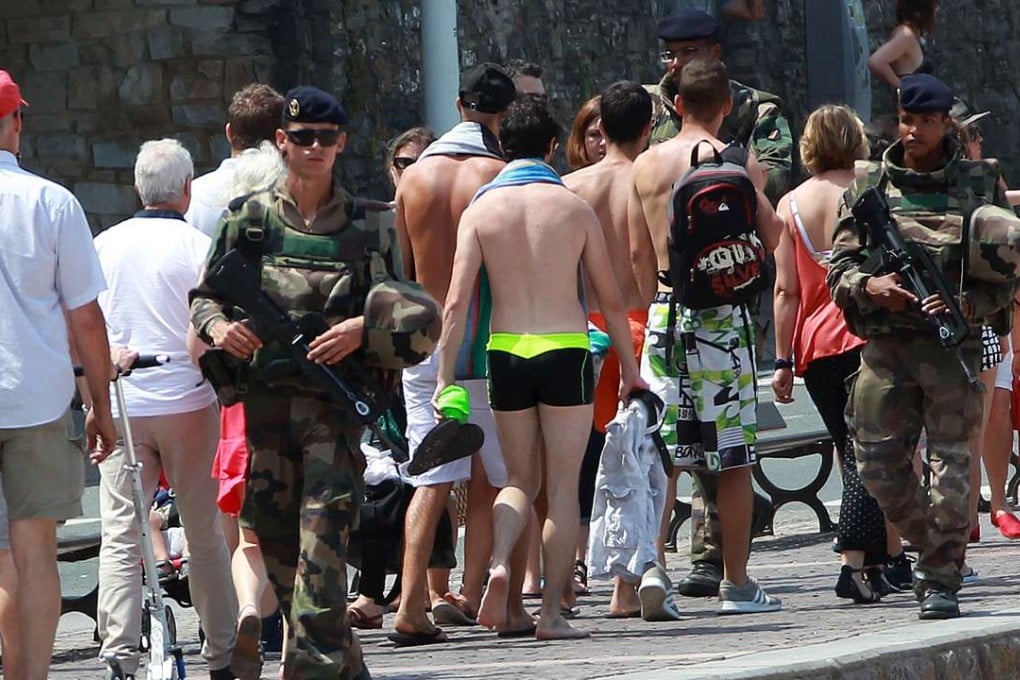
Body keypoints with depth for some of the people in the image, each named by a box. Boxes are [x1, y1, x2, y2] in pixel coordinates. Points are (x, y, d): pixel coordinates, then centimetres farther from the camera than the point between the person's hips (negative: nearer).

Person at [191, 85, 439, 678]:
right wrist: (217, 325, -7)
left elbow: (408, 316, 10)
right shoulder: (250, 219, 9)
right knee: (278, 544, 5)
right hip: (266, 400, 3)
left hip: (337, 401, -3)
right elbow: (204, 295, 15)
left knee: (323, 541, -16)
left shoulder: (370, 225, 7)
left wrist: (362, 330, -10)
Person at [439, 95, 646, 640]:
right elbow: (611, 298, 4)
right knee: (562, 487, 5)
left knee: (520, 480, 16)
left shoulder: (481, 209, 1)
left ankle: (500, 564, -12)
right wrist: (628, 364, 16)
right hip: (566, 350, -2)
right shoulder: (574, 208, 0)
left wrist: (444, 378, -1)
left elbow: (456, 302, -4)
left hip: (505, 351, 2)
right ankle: (551, 611, 1)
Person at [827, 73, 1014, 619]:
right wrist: (870, 287, -13)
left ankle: (942, 578, 2)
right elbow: (839, 267, 9)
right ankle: (931, 547, 24)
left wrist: (967, 303, -14)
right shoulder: (868, 186, 11)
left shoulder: (979, 183, 7)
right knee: (878, 464, 0)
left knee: (950, 461, -6)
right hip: (884, 343, 2)